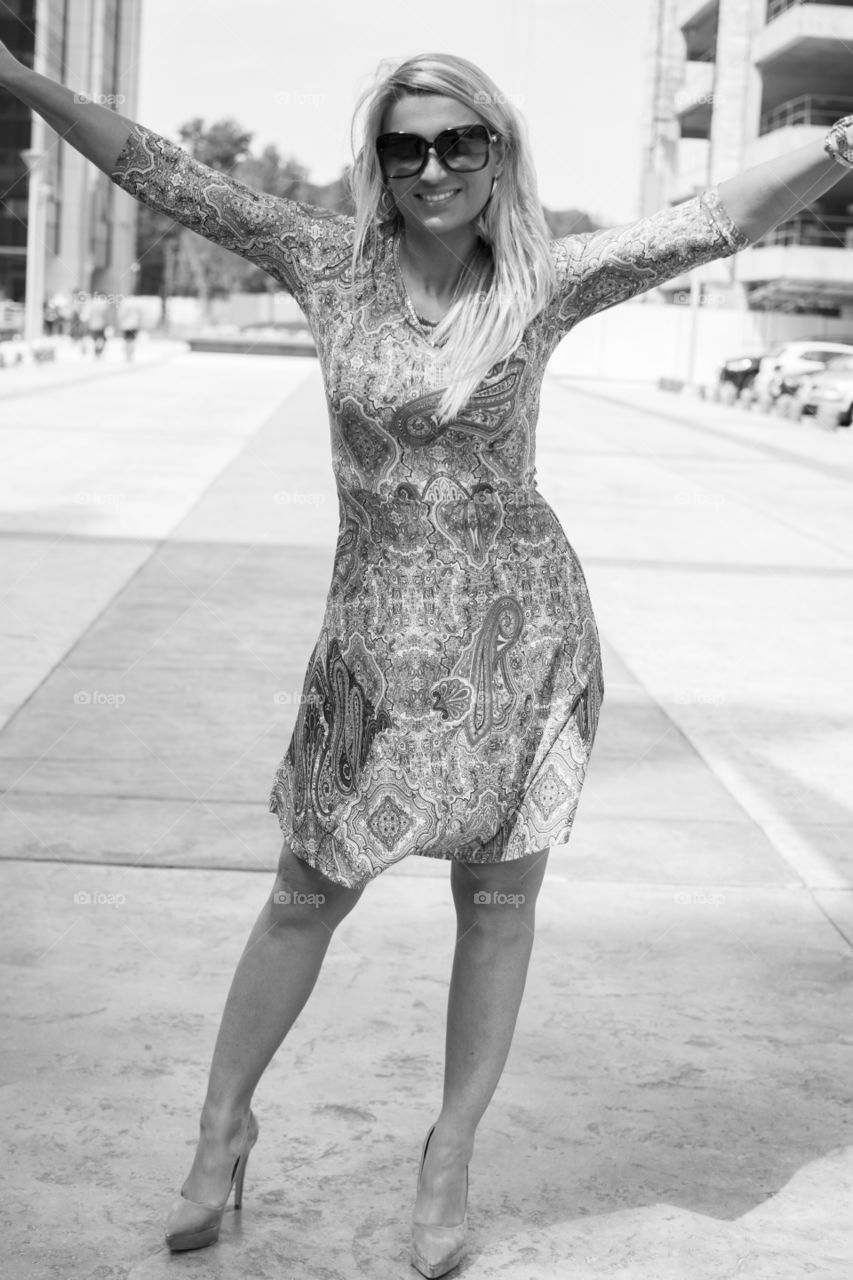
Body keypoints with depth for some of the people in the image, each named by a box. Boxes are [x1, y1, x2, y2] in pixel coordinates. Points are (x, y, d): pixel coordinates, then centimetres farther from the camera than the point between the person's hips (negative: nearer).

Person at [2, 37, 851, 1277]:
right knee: (306, 899, 10)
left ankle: (451, 1156, 28)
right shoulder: (331, 261, -1)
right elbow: (161, 172, 0)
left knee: (498, 901, 9)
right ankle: (223, 1126, 31)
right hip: (377, 633, 1)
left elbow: (715, 219, -13)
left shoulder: (546, 278, -4)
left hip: (521, 626, 0)